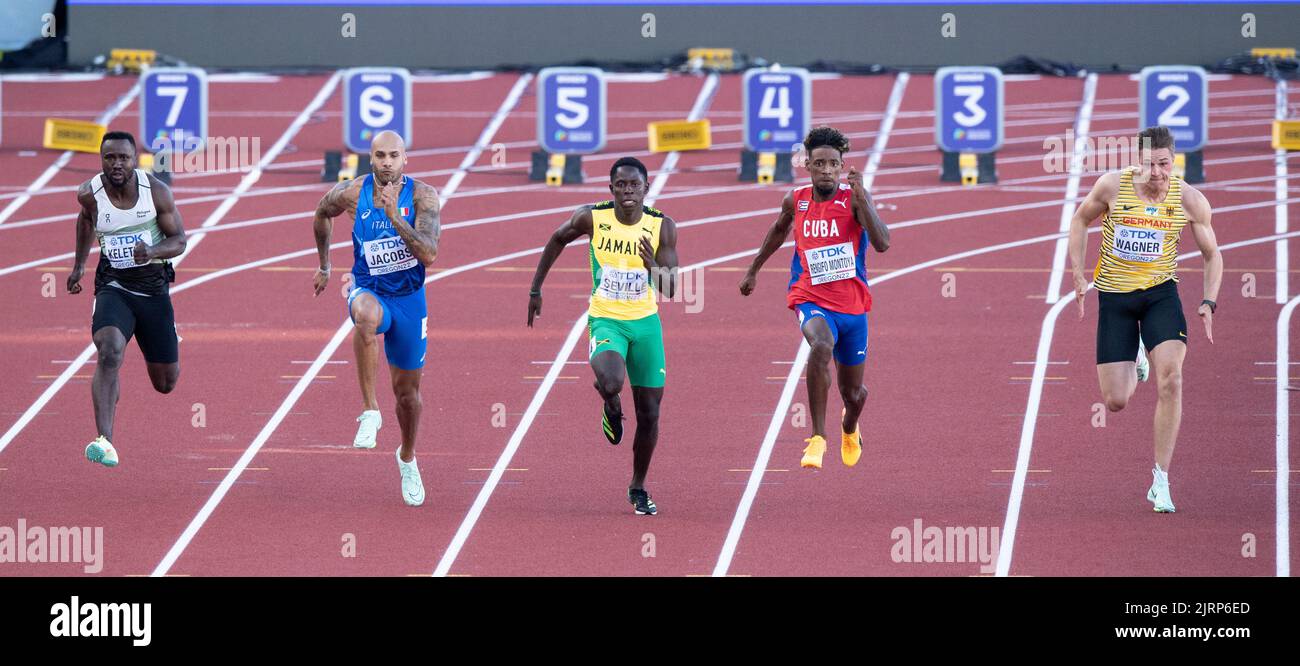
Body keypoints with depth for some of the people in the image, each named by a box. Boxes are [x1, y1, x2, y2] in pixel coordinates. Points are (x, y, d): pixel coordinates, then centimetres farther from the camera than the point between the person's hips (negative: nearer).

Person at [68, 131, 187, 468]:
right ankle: (105, 441, -38)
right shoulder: (90, 194, -10)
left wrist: (152, 252, -27)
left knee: (165, 383, 12)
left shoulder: (156, 191, -13)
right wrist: (78, 265, 20)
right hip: (113, 285, -1)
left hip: (153, 285, 1)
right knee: (109, 354, -31)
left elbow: (179, 240, -6)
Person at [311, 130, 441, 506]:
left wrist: (394, 216, -35)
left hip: (409, 299, 1)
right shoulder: (352, 193, -11)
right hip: (369, 292, -1)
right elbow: (323, 212, 12)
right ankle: (370, 412, -34)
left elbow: (429, 253, -26)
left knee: (407, 390, 13)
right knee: (368, 315, -41)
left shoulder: (423, 196, -15)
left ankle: (407, 459, 42)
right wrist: (324, 266, 18)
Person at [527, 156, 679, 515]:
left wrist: (653, 266, -34)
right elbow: (557, 240, 8)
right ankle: (611, 407, 7)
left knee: (649, 414, 7)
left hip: (645, 323, 2)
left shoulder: (662, 227, -10)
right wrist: (535, 290, 11)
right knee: (610, 384, -32)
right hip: (605, 320, -2)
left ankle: (638, 488, 27)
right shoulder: (592, 217, -11)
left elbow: (670, 288, -12)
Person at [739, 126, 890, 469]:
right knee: (821, 344, -36)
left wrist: (862, 197, -33)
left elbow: (882, 244, -24)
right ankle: (818, 439, -32)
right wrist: (753, 270, 30)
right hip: (812, 301, 0)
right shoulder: (796, 200, -1)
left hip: (852, 304, 0)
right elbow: (780, 229, 23)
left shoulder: (853, 198, -10)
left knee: (853, 394, 15)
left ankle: (849, 427, 54)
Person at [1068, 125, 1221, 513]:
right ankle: (1133, 367, 40)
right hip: (1114, 295, 0)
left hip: (1160, 292, 0)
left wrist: (1208, 302, -10)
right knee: (1116, 402, -1)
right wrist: (1078, 276, -1)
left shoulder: (1190, 200, -10)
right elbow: (1080, 220, 6)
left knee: (1171, 380, -22)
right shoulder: (1113, 186, -13)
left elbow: (1212, 254, 3)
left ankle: (1161, 481, -13)